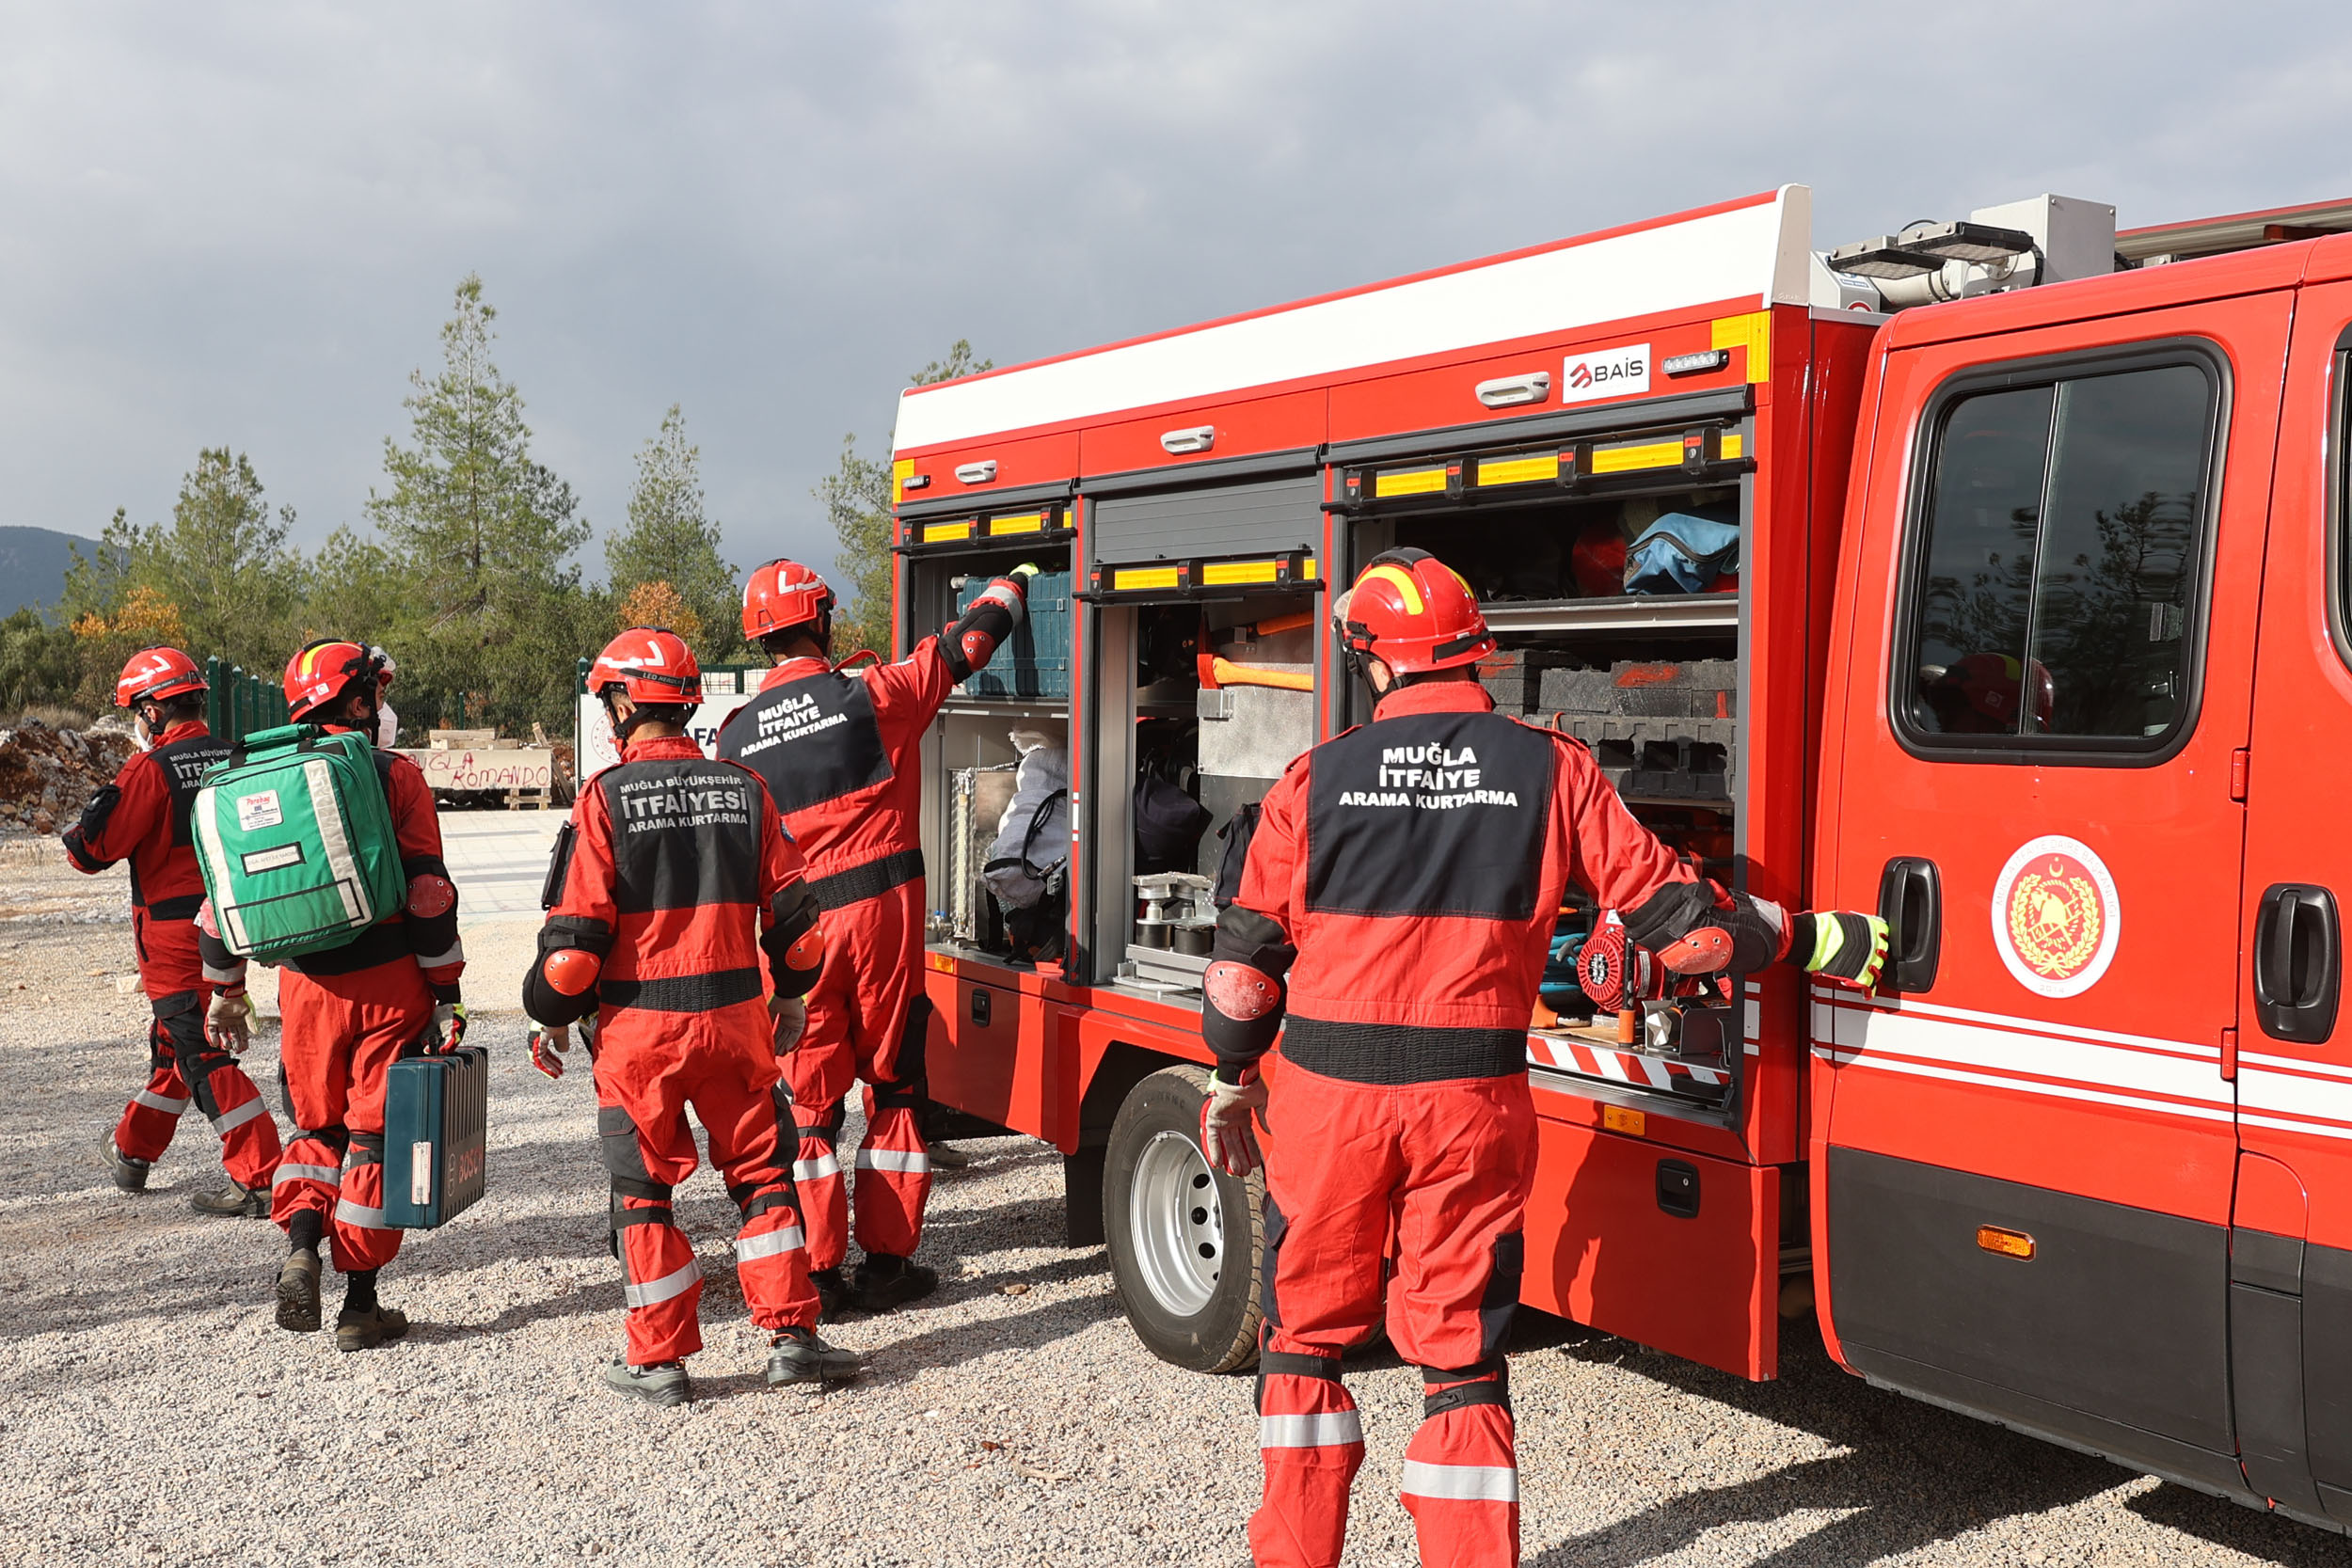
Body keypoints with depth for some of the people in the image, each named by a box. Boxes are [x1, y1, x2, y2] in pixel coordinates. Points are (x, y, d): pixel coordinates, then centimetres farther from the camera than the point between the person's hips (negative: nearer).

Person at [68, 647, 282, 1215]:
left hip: (174, 935, -8)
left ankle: (262, 1181, -10)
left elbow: (95, 848, -13)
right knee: (173, 1041, 22)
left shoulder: (152, 768, -15)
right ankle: (132, 1152, 40)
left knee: (204, 1055, -6)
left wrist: (72, 837, 8)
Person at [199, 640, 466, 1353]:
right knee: (375, 1133, 7)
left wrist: (225, 986, 22)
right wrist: (447, 993, -4)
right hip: (389, 985, -3)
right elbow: (428, 893, -10)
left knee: (318, 1125, 22)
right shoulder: (394, 776, -6)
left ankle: (301, 1247, -2)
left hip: (308, 987, 3)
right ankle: (361, 1307, 12)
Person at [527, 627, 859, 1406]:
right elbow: (790, 910, 7)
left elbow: (577, 930, -10)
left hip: (639, 1027, -3)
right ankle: (791, 1334, 14)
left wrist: (554, 1018, 4)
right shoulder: (743, 789, 3)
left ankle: (659, 1359, 15)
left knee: (644, 1189, 9)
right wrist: (792, 995, 21)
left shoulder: (606, 798, -9)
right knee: (761, 1171, 14)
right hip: (734, 1016, 3)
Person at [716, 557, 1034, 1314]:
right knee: (894, 1087, 9)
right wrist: (1016, 583, 23)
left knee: (812, 1099, 11)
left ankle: (817, 1270, 12)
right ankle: (886, 1264, 13)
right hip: (883, 911, -2)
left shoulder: (739, 734, 4)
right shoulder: (872, 696, -6)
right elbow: (967, 642, 5)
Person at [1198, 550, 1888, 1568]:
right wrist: (1813, 941, 13)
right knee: (1461, 1353, 9)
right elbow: (1672, 915, -1)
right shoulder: (1552, 770, -1)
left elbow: (1246, 955, 2)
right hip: (1474, 1102, 0)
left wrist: (1232, 1080, 17)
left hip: (1326, 1098, 0)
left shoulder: (1316, 779, -1)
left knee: (1308, 1330, 17)